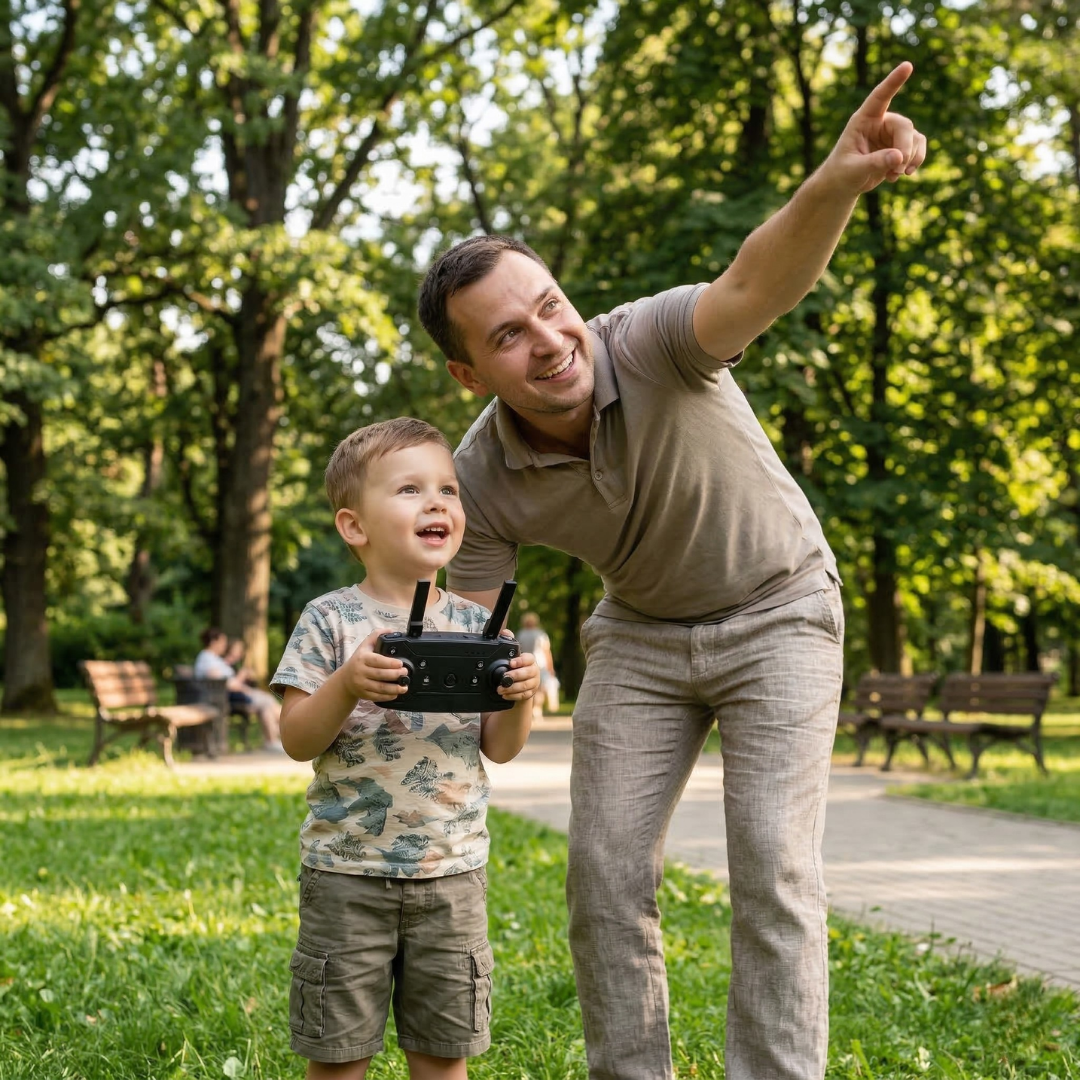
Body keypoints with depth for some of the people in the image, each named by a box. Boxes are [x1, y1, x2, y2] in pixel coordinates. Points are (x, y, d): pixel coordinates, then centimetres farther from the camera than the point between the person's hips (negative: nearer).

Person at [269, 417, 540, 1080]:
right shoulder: (332, 620, -6)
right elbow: (297, 741, -8)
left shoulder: (475, 624, 3)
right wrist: (347, 685, -25)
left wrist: (521, 697, -15)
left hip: (451, 869, 3)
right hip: (348, 868, -2)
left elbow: (500, 748, 5)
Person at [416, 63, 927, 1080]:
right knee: (604, 868, -1)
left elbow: (757, 284, -53)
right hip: (640, 633, 4)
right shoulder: (483, 480, -19)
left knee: (772, 870, -12)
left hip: (776, 610, -3)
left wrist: (838, 183, -73)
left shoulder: (650, 342, -31)